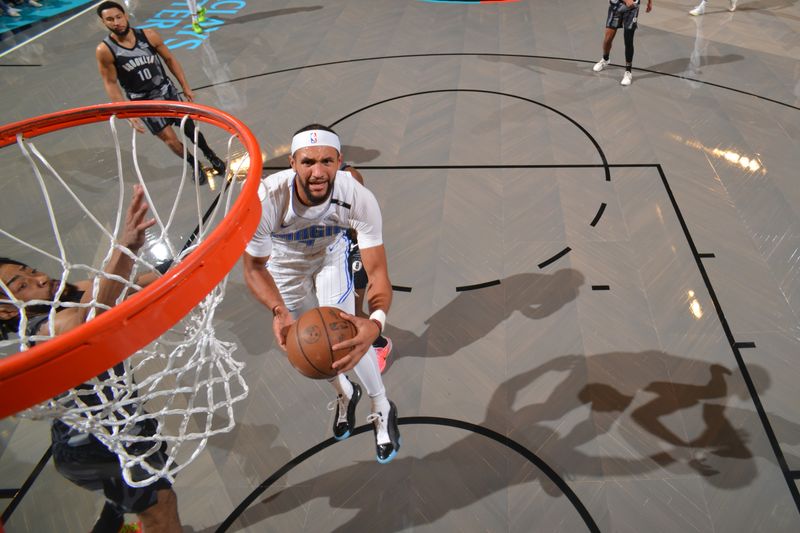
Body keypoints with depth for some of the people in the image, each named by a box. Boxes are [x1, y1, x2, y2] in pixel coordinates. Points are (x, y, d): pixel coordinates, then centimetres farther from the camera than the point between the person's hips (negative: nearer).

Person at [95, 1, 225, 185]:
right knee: (169, 138, -1)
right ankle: (195, 166, 22)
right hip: (143, 101, -2)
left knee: (189, 127, 11)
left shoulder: (149, 35, -12)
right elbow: (110, 83, -11)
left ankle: (211, 157, 34)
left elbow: (170, 59, 1)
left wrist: (185, 86, 1)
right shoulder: (105, 51, -17)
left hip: (166, 90, 2)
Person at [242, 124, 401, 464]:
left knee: (346, 333, -12)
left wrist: (375, 321, -57)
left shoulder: (360, 199, -38)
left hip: (331, 254, -1)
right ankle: (344, 394, 44)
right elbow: (254, 267, -25)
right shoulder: (266, 199, -39)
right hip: (284, 262, 1)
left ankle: (382, 410, 16)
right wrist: (279, 311, -45)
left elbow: (377, 271, -36)